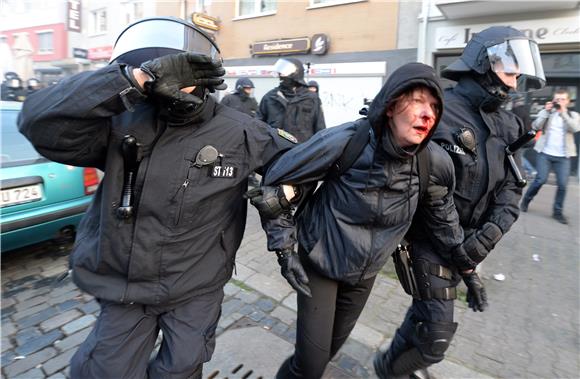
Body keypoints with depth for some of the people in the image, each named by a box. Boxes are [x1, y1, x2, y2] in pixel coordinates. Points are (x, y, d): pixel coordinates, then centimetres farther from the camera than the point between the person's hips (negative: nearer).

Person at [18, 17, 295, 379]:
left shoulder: (239, 132, -10)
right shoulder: (123, 123, -9)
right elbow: (42, 124, -24)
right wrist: (136, 79, -32)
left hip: (196, 290, 0)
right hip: (123, 285, 1)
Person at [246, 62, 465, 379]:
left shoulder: (434, 162, -15)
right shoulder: (345, 141, -27)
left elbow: (443, 216, 5)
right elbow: (275, 184, -18)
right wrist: (283, 249, -18)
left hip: (366, 271, 4)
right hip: (319, 262, -4)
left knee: (333, 344, 25)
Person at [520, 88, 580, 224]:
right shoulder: (547, 112, 8)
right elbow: (536, 126, -8)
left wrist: (563, 112, -15)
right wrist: (545, 111, -13)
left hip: (563, 156, 1)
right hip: (545, 153, -1)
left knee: (562, 184, -3)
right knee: (541, 180, -7)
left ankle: (558, 211, 9)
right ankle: (526, 200, 15)